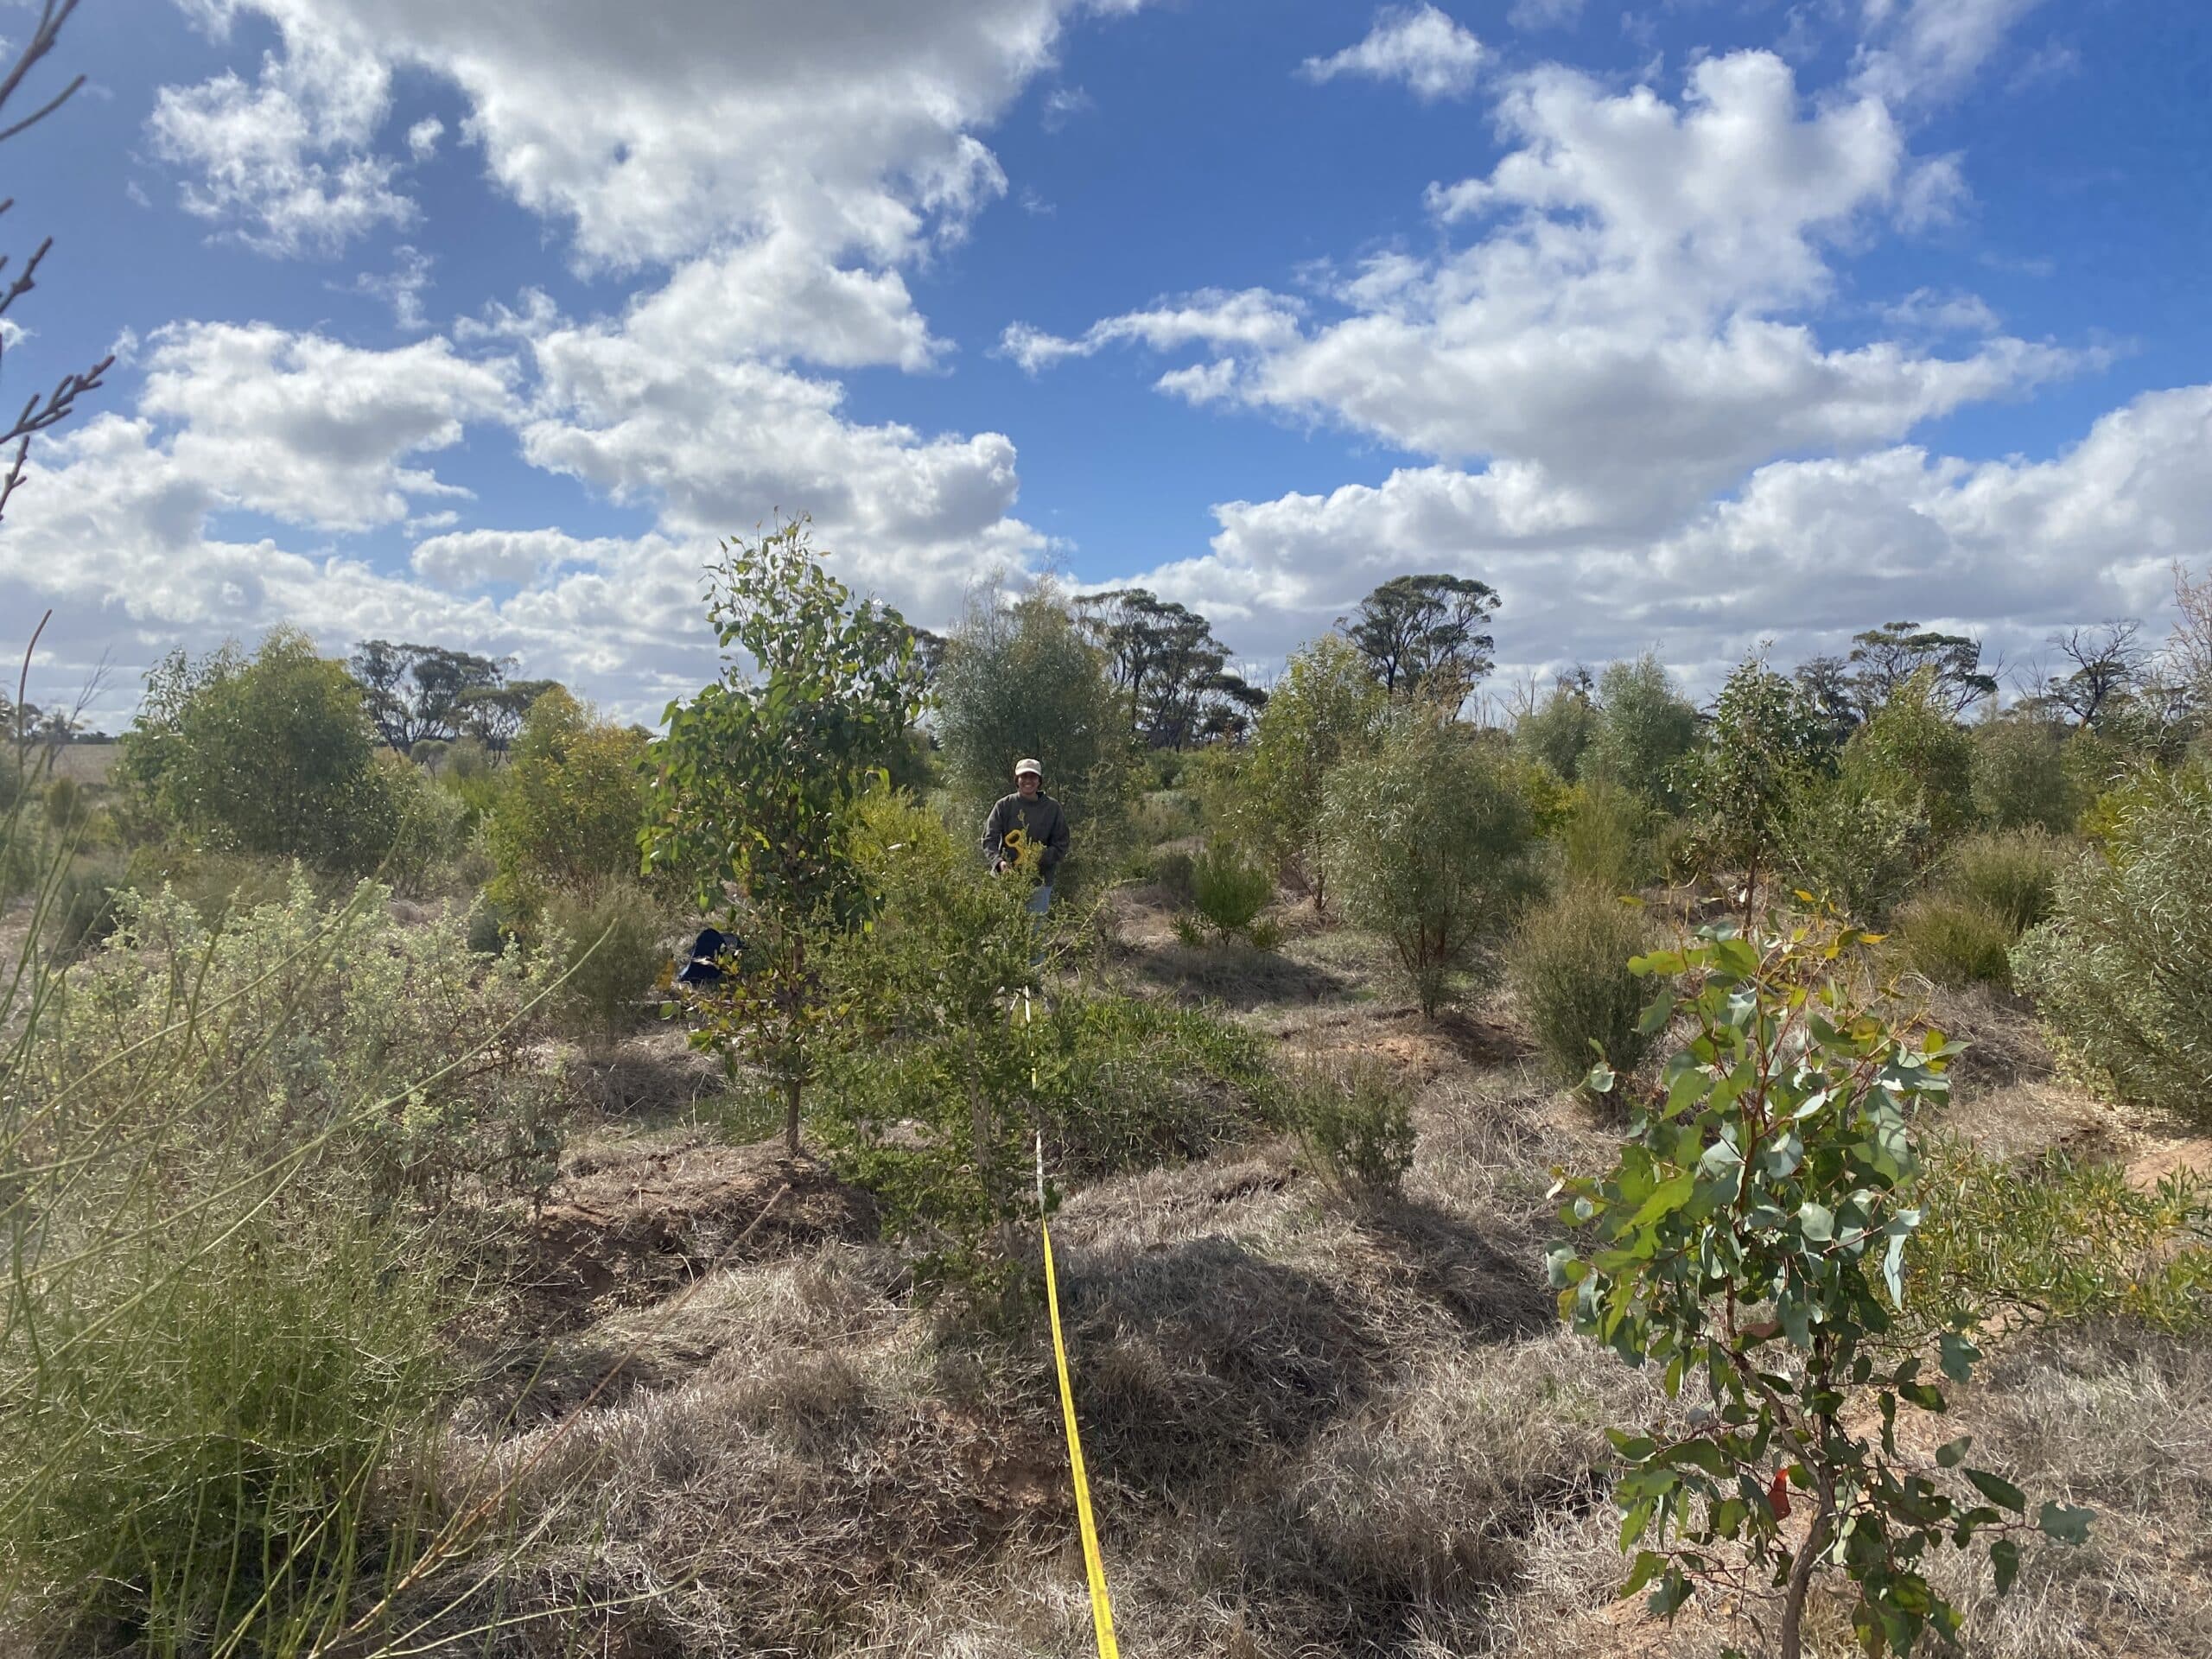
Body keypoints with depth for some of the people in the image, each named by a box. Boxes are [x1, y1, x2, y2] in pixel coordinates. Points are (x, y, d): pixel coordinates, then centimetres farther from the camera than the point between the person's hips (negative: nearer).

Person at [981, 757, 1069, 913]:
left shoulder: (1052, 808, 0)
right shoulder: (1004, 805, 0)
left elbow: (1061, 845, 1)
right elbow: (989, 839, -5)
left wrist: (1039, 858, -16)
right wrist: (999, 861, -24)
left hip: (1039, 882, 0)